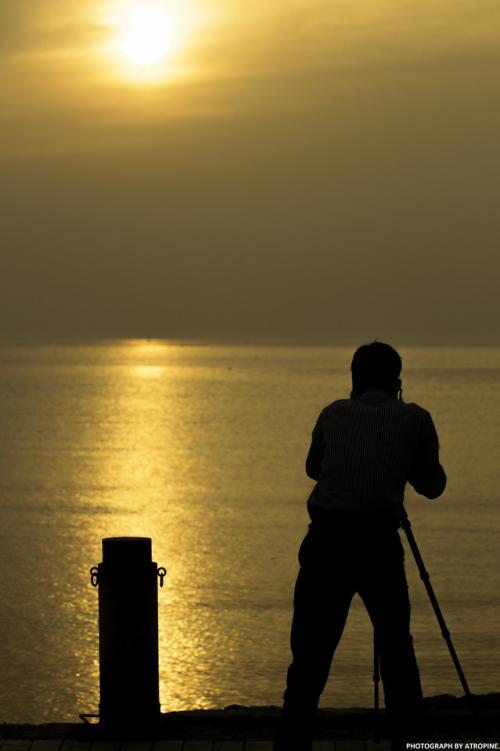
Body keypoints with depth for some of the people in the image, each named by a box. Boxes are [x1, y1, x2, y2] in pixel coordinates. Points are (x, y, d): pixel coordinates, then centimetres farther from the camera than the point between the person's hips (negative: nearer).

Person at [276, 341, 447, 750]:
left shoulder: (334, 414, 13)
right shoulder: (416, 419, 8)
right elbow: (433, 485, 18)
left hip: (326, 540, 1)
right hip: (379, 542, -1)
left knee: (310, 655, -1)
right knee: (396, 648, 16)